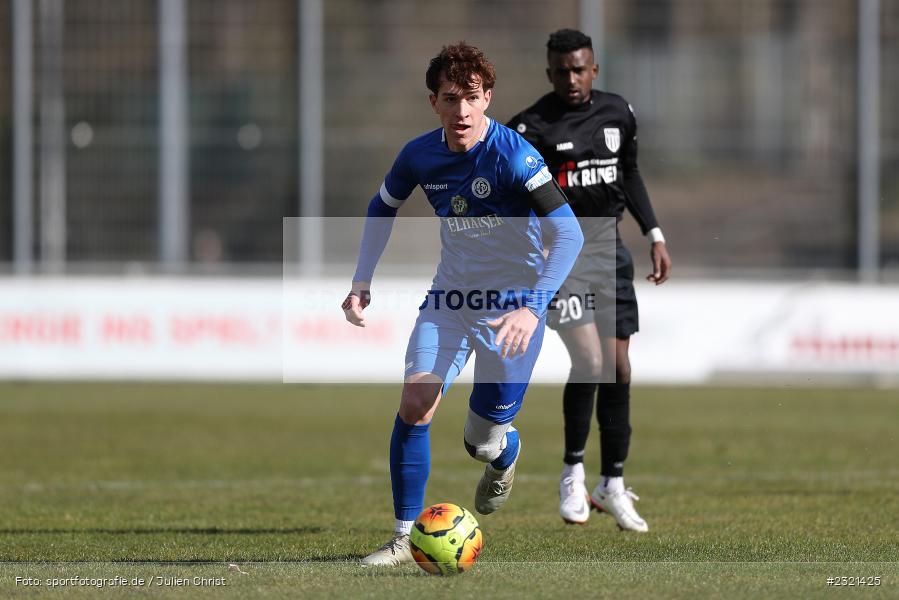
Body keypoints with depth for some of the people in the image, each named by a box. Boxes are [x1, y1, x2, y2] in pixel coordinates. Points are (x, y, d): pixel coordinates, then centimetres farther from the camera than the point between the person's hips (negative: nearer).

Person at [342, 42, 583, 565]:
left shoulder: (514, 156, -22)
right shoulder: (420, 155, -5)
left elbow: (569, 234, -27)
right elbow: (383, 208, 16)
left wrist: (532, 309, -37)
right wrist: (363, 282, 6)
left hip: (513, 301, -4)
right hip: (450, 298, 4)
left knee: (483, 443, -1)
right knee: (415, 405, -16)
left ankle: (504, 456, 40)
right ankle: (404, 539, -5)